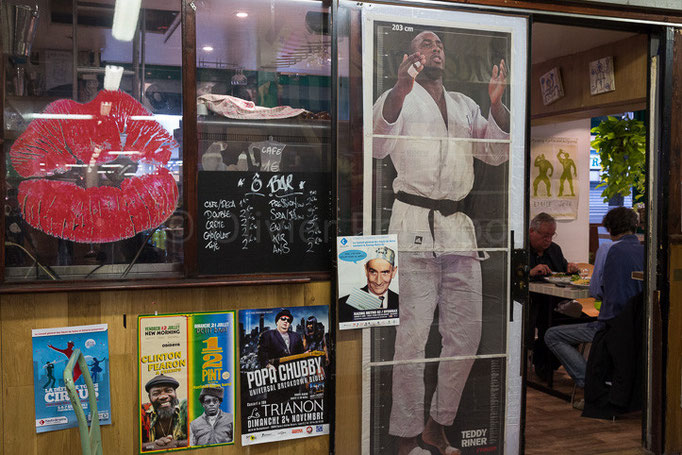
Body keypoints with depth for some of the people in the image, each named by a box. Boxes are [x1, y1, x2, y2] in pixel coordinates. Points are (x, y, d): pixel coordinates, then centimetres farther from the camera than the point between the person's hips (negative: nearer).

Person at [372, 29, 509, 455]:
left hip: (459, 226, 6)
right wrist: (400, 90, -29)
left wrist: (497, 104, 1)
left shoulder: (466, 105, 23)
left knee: (466, 335, 7)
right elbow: (377, 144, -12)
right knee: (413, 336, -7)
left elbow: (498, 153, 17)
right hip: (415, 225, -5)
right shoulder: (399, 98, 7)